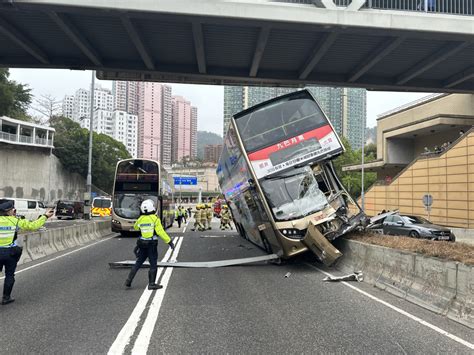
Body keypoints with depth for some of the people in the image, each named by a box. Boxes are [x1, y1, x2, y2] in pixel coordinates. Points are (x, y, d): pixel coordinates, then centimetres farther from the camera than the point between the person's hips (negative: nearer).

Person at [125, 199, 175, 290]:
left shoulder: (140, 219, 1)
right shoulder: (155, 219, -12)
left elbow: (135, 227, 23)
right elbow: (161, 232, -18)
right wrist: (169, 241, -15)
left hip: (142, 244, 5)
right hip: (152, 245, -5)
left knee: (138, 263, 17)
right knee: (153, 265, 5)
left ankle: (129, 280, 16)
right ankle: (151, 284, 7)